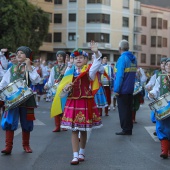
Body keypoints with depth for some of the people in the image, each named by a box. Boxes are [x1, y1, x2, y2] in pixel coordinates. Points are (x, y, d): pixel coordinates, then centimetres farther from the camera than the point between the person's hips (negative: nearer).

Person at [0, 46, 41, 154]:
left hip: (26, 99, -1)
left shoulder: (30, 68, 5)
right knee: (9, 122, -10)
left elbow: (36, 80, -14)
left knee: (26, 123, 7)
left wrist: (29, 66, -13)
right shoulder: (12, 69, 12)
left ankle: (26, 145, 23)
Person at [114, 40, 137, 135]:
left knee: (123, 110, 1)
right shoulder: (133, 59, 9)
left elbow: (120, 75, -20)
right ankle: (129, 129, 19)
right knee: (129, 109, 14)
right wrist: (131, 85, 17)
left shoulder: (122, 58, -15)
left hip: (123, 89, -7)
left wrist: (116, 89, -16)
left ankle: (126, 130, 4)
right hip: (131, 89, 7)